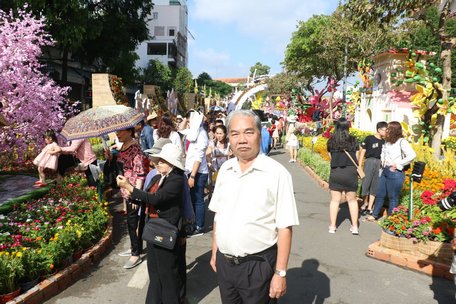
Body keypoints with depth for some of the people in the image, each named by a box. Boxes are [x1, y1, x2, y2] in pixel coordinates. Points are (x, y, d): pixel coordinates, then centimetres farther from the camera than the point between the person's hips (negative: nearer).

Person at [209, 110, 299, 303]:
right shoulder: (225, 169, 3)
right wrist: (214, 252, 12)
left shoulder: (276, 173, -15)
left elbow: (285, 227, -14)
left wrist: (280, 273, -15)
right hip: (224, 263, 5)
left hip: (258, 266, -5)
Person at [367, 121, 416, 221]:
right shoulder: (387, 142, 11)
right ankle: (374, 215, 27)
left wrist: (398, 164, -18)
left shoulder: (401, 142, -12)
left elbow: (412, 155, -21)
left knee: (393, 197, 3)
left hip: (395, 173, -8)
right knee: (379, 194, 14)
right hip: (385, 171, 8)